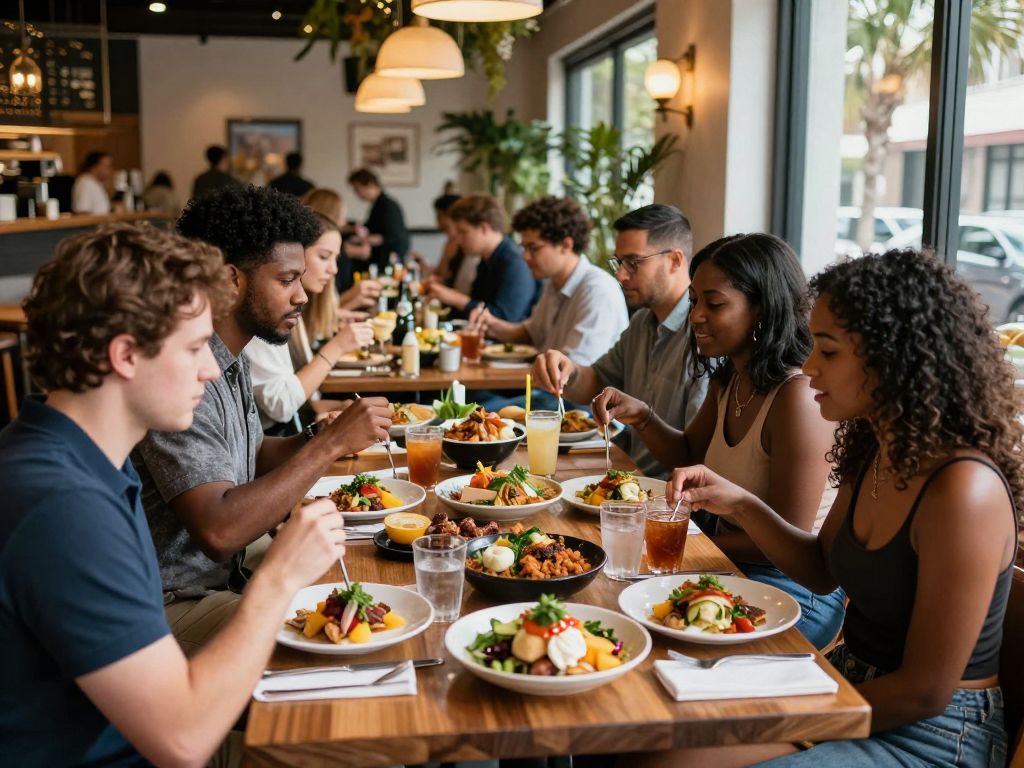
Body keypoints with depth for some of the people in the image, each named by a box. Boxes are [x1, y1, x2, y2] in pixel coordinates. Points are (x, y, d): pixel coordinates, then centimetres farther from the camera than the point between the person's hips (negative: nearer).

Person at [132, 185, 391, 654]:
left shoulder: (230, 358, 6)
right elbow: (216, 531, -33)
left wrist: (316, 438, -4)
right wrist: (331, 444, -27)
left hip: (226, 571, 10)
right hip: (175, 603, -9)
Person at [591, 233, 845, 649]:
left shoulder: (798, 397, -25)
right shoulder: (728, 380, 3)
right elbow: (689, 455, 20)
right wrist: (640, 416, 0)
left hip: (791, 589, -8)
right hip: (734, 565, 8)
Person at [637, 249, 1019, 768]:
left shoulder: (964, 490, -26)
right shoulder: (874, 451, 0)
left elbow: (924, 692, -22)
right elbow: (824, 570, 14)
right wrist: (738, 505, -2)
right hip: (849, 685, 7)